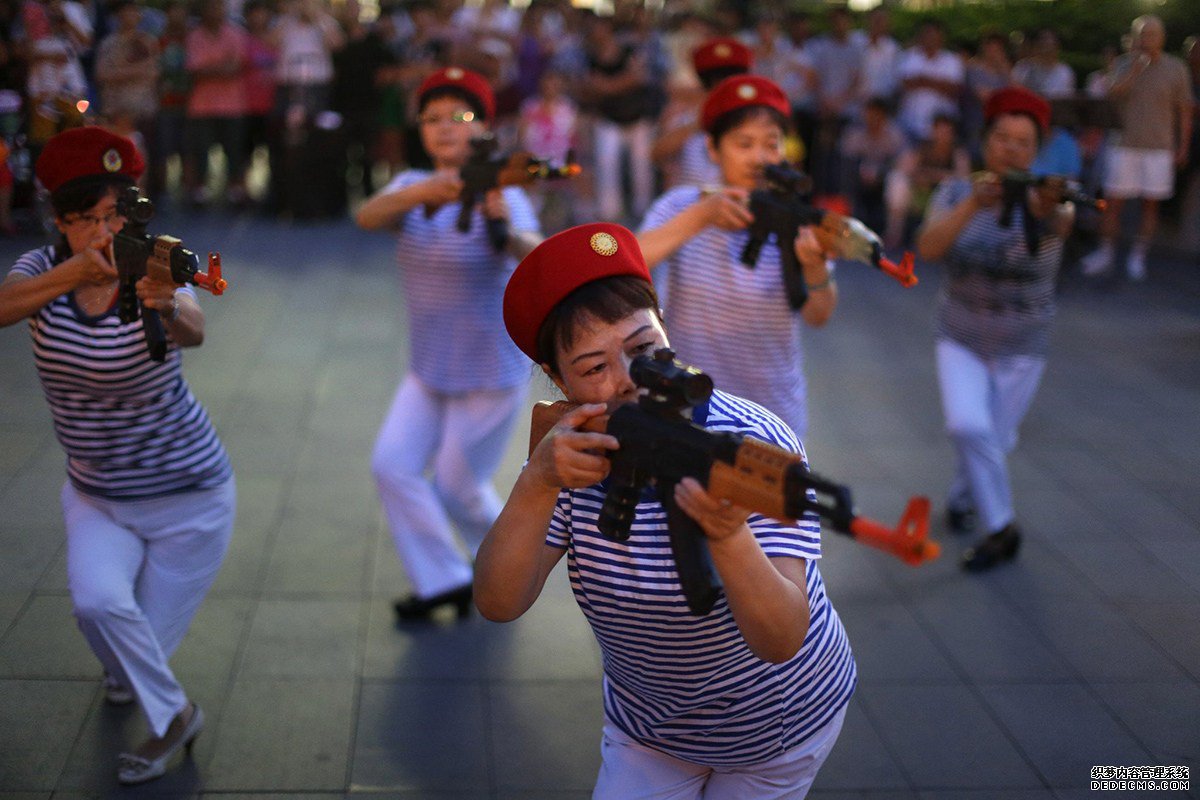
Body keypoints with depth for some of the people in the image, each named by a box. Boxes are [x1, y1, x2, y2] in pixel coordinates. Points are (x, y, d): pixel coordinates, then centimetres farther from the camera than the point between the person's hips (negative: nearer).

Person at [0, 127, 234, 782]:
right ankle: (171, 716, 9)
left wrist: (169, 309, -65)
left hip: (187, 495, -3)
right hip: (95, 495, 3)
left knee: (147, 640, 0)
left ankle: (172, 713, 35)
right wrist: (74, 272, -48)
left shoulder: (154, 278, -20)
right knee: (98, 601, -21)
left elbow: (194, 332, -43)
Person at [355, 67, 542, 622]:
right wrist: (425, 192, -46)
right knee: (392, 465, -6)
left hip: (492, 373, -5)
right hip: (428, 369, 5)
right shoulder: (412, 186, -3)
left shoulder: (501, 195, -17)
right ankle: (443, 580, 11)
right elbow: (368, 217, -26)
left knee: (456, 487, 3)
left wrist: (504, 226, -61)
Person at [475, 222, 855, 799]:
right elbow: (498, 604, -26)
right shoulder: (576, 450, -16)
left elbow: (780, 642, -38)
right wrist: (538, 484, -42)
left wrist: (728, 536, -57)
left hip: (775, 724, -3)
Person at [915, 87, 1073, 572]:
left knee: (995, 440, 11)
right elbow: (928, 249, -26)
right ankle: (1000, 529, -5)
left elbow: (1060, 225, -39)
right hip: (961, 338, 0)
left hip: (1021, 347, 0)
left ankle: (962, 500, 42)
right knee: (968, 426, -21)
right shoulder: (957, 193, -8)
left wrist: (1049, 212, -63)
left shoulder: (1042, 199, -14)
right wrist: (974, 204, -43)